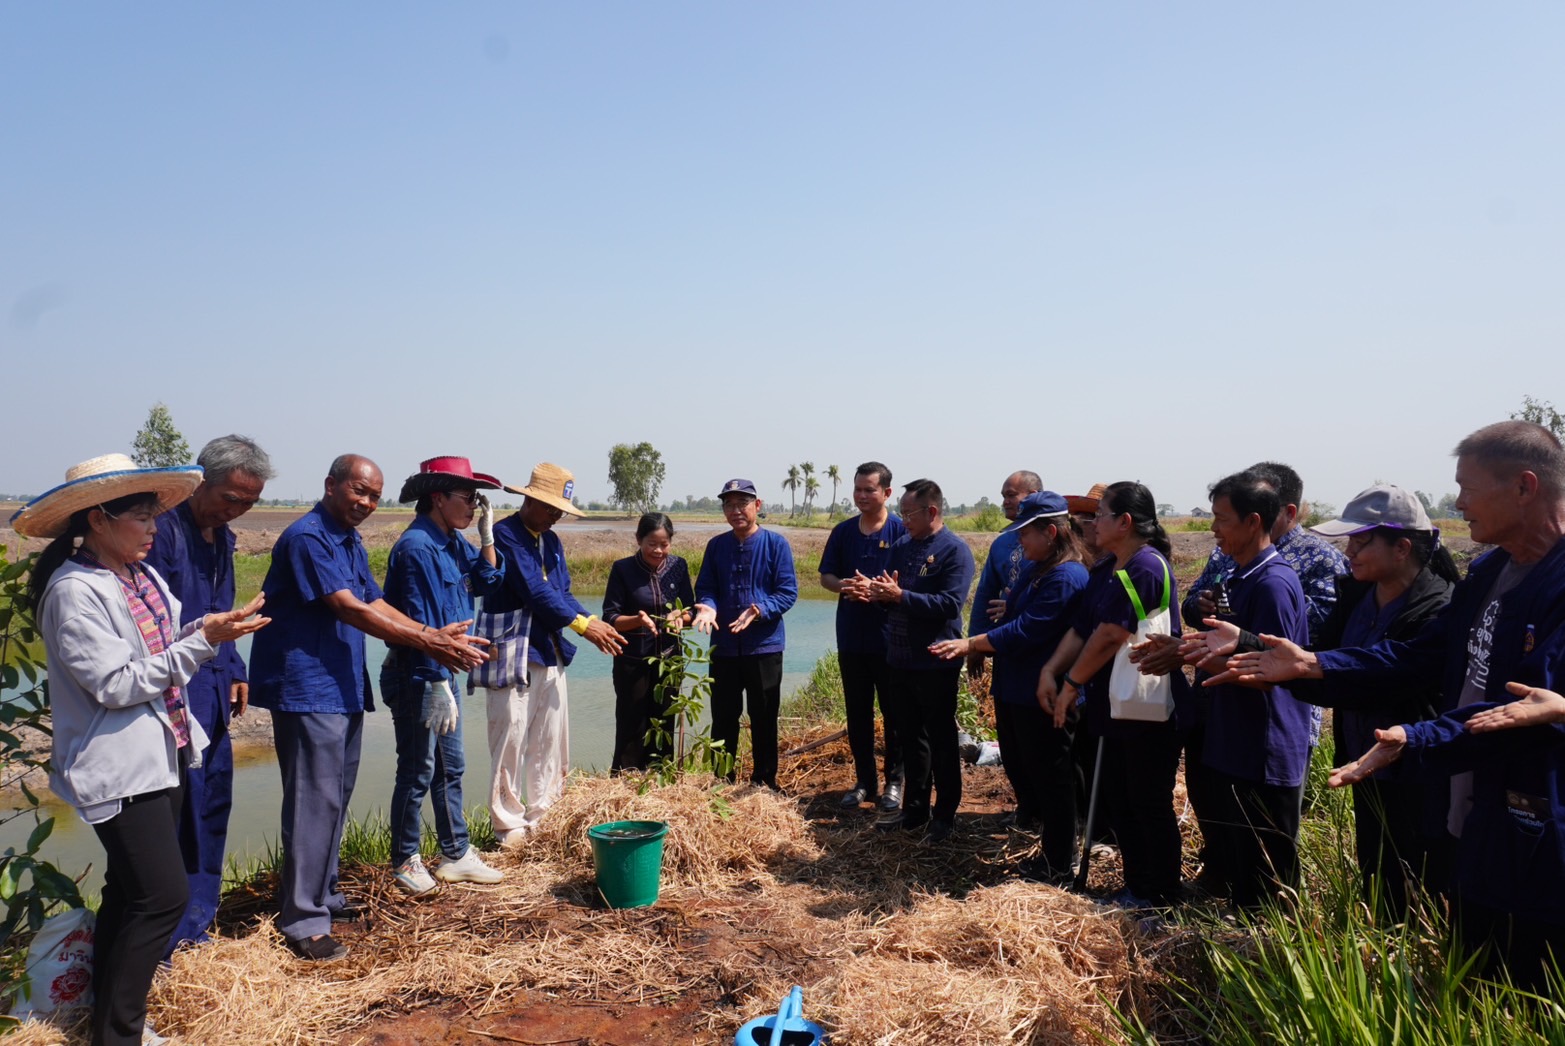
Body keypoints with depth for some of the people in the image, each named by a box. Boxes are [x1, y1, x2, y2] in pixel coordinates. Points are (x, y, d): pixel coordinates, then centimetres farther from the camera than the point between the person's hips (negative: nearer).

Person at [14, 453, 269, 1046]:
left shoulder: (144, 578, 8)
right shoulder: (75, 591, -17)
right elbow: (116, 684, -20)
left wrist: (213, 626, -6)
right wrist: (204, 641, -22)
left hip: (162, 757, 9)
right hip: (121, 768, -9)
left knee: (129, 892, 18)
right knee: (164, 896, -9)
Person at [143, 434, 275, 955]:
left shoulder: (221, 537, 13)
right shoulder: (163, 527, -15)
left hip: (213, 696, 9)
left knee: (213, 805, 15)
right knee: (185, 811, -6)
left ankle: (196, 925, 28)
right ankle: (173, 939, 6)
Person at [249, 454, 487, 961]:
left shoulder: (350, 543, 15)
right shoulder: (308, 537, -15)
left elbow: (376, 605, 11)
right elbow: (349, 609, -22)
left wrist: (436, 634, -3)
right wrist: (425, 642, -24)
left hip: (343, 688, 10)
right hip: (307, 688, -10)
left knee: (336, 797, 16)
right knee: (315, 800, -7)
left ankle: (322, 894, 29)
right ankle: (303, 921, 1)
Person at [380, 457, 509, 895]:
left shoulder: (453, 542, 7)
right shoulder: (417, 547, -20)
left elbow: (488, 583, 9)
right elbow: (419, 623, -23)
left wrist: (486, 534, 1)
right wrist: (437, 685, -24)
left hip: (442, 673, 9)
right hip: (417, 677, -9)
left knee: (450, 767, 16)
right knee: (417, 773, 4)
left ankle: (457, 855, 27)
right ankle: (405, 862, 20)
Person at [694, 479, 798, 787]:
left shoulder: (776, 543, -5)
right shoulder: (716, 545, 6)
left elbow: (788, 591, -10)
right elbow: (704, 587, 5)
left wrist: (759, 610, -26)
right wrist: (707, 607, -17)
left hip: (764, 647, -3)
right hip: (724, 647, 3)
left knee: (764, 720, 8)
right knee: (723, 719, 11)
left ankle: (764, 782, 22)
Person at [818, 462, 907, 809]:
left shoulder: (901, 531, -6)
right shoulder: (843, 531, 7)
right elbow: (826, 576, 10)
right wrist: (843, 586, -12)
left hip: (890, 638, -4)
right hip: (851, 638, 4)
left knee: (894, 714, 6)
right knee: (857, 714, 11)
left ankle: (894, 781, 19)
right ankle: (864, 781, 23)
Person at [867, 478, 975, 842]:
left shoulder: (955, 550, -12)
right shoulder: (901, 546, 9)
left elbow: (949, 604, -22)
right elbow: (891, 592, 14)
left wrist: (899, 595, -23)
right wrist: (877, 591, -9)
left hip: (936, 663, -7)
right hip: (901, 659, 7)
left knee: (941, 741, 6)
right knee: (910, 738, 15)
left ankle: (945, 815, 20)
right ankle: (915, 810, 28)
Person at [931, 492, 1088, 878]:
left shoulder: (1066, 578, -23)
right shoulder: (1032, 568, 8)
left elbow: (1023, 632, -26)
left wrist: (970, 644, -23)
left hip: (1046, 696, -10)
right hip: (1014, 688, 10)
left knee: (1050, 778, 4)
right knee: (1016, 764, 24)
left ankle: (1057, 866, 18)